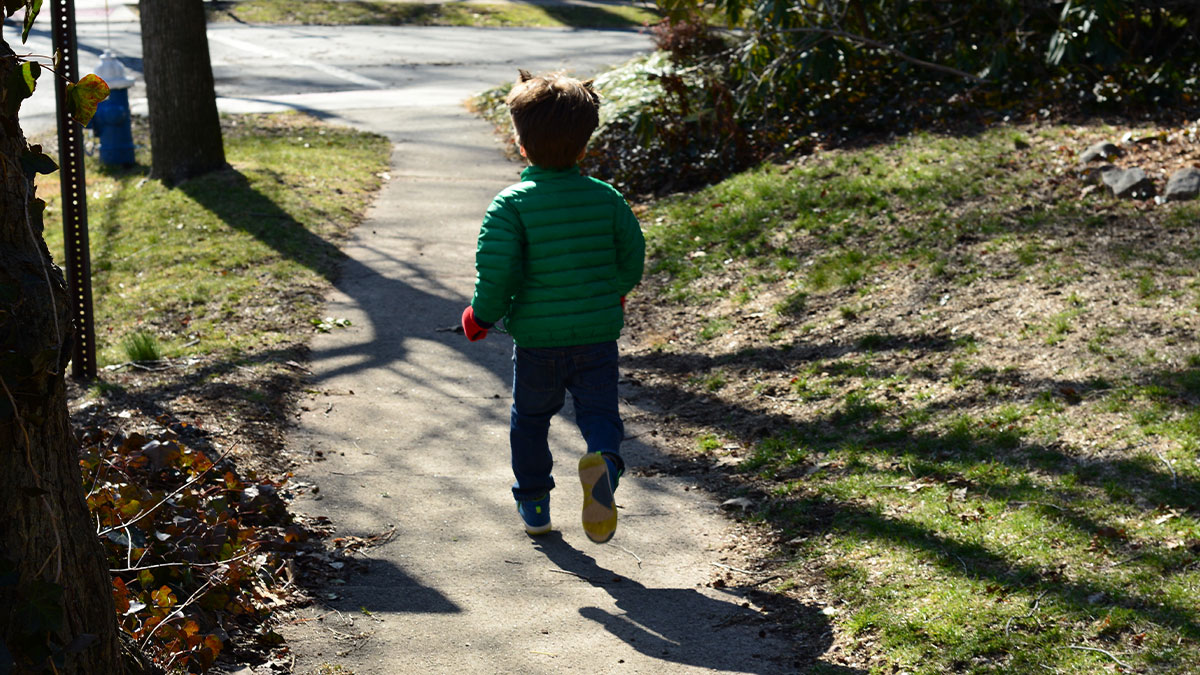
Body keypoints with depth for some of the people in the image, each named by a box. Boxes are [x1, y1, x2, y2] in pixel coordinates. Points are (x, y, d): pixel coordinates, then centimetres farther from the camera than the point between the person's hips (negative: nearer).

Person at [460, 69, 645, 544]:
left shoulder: (511, 205, -12)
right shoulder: (606, 198, -3)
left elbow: (496, 271, -18)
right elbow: (632, 257, 6)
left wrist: (482, 316, 1)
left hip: (535, 337, -1)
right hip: (597, 334, 1)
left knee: (530, 416, 20)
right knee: (599, 412, 7)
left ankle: (534, 504, 30)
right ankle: (604, 461, -27)